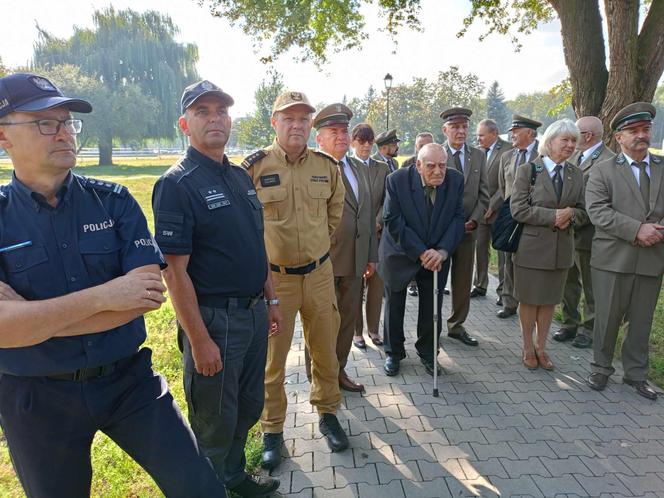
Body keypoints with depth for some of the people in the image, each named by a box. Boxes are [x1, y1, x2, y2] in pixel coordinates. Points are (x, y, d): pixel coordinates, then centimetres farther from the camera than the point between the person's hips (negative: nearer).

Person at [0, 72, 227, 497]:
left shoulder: (113, 201, -5)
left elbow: (150, 291, -15)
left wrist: (35, 317, -16)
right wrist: (104, 295, -23)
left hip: (129, 379, 0)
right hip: (36, 398, 0)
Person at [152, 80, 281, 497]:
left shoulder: (241, 176, 9)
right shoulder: (176, 184, -14)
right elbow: (175, 271, -18)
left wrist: (271, 299, 14)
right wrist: (199, 340, -19)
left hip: (254, 313, 8)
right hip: (214, 318, -7)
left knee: (249, 408, 22)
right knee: (216, 420, 11)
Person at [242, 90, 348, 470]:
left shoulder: (327, 166, 1)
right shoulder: (255, 166, -9)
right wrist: (263, 256, 4)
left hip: (319, 273, 3)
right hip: (273, 277, -3)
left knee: (326, 350, 16)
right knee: (272, 357, 9)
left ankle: (328, 413, 38)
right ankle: (272, 430, 28)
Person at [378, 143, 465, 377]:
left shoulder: (455, 180, -10)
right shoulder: (397, 180, -20)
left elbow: (457, 218, -8)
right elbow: (393, 221, -21)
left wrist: (442, 251, -21)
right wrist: (420, 252, -23)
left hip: (436, 255, 2)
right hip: (400, 253, -2)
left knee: (432, 307, 10)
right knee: (394, 305, 11)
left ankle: (427, 352, 32)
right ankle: (393, 353, 31)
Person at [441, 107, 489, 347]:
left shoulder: (479, 156, 6)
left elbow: (483, 194, 6)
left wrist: (474, 221, -8)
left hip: (467, 229, 4)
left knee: (463, 282, 11)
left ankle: (457, 326, 25)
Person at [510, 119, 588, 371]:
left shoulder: (576, 174, 8)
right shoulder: (527, 170, -6)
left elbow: (583, 212, 10)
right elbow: (518, 209, -14)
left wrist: (571, 215, -13)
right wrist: (554, 215, -20)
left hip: (561, 248, 4)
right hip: (532, 246, -4)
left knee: (549, 300, 13)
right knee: (529, 300, 8)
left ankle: (540, 348, 29)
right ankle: (528, 348, 25)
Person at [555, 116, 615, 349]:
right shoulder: (574, 156, 11)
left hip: (587, 233, -7)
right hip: (566, 231, 7)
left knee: (590, 286, 8)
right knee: (568, 282, 16)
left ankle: (588, 329, 23)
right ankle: (570, 323, 30)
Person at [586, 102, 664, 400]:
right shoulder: (602, 171, 0)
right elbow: (598, 211, -12)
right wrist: (637, 229, -20)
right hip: (613, 259, -3)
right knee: (607, 318, 7)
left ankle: (636, 374, 29)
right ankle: (601, 369, 26)